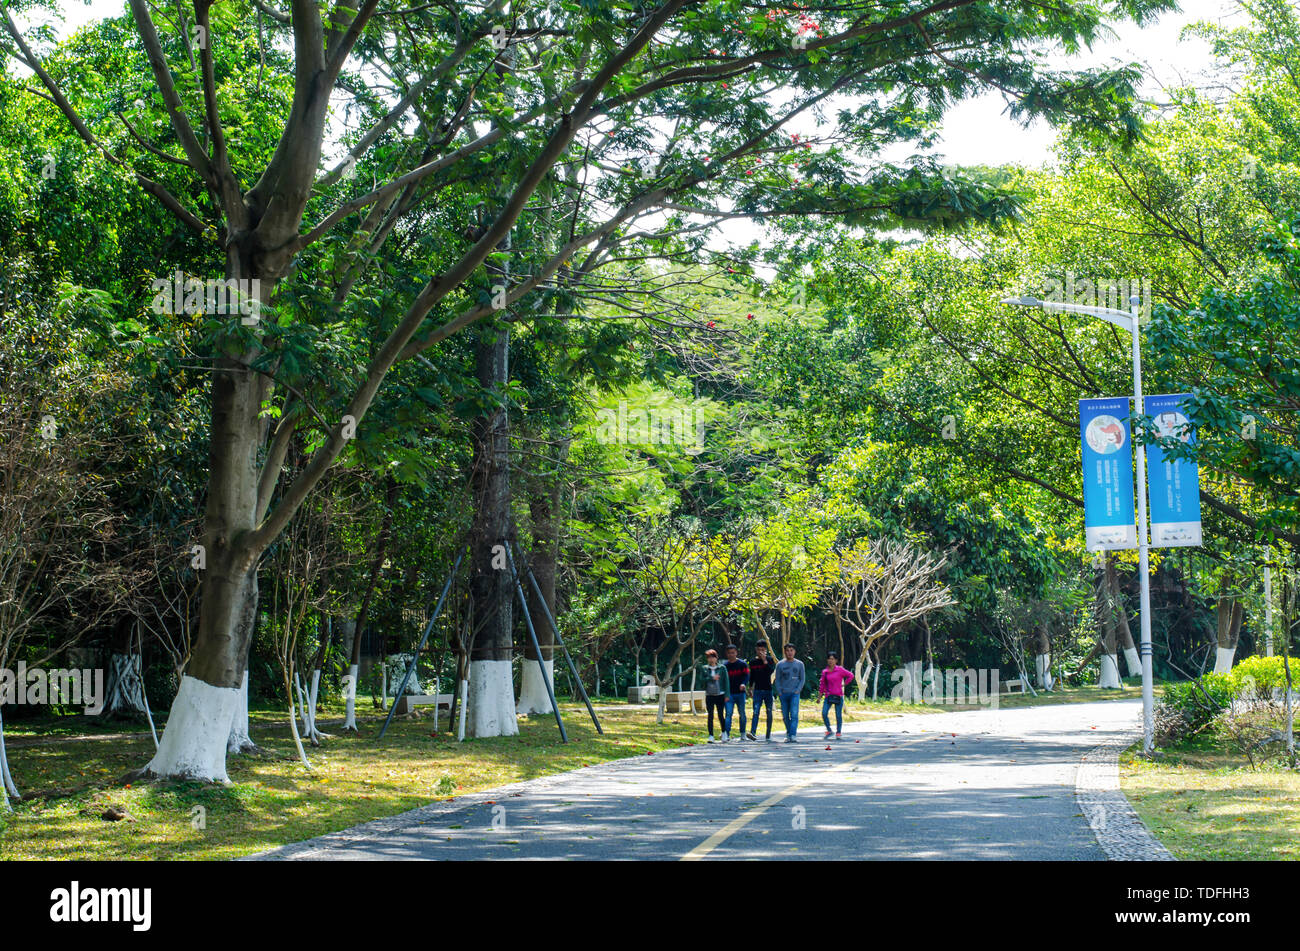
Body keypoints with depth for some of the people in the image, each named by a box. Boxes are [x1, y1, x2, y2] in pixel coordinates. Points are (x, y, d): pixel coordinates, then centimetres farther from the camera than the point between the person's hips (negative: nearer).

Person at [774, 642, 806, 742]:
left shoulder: (799, 664, 7)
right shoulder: (780, 665, 6)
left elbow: (802, 679, 9)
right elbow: (777, 680, 9)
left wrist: (798, 690, -4)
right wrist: (779, 692, -2)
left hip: (794, 693, -1)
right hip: (783, 694, 2)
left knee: (794, 715, -15)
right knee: (785, 716, 5)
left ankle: (793, 735, -21)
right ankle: (788, 734, 21)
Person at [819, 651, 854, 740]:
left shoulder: (840, 670, -2)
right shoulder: (824, 672, 7)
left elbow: (850, 675, 4)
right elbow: (822, 684, 15)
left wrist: (844, 684, 1)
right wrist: (820, 696, 15)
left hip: (838, 696, -2)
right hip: (828, 696, 2)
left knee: (838, 715, 1)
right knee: (824, 713, -11)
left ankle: (838, 733, 13)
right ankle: (829, 730, 6)